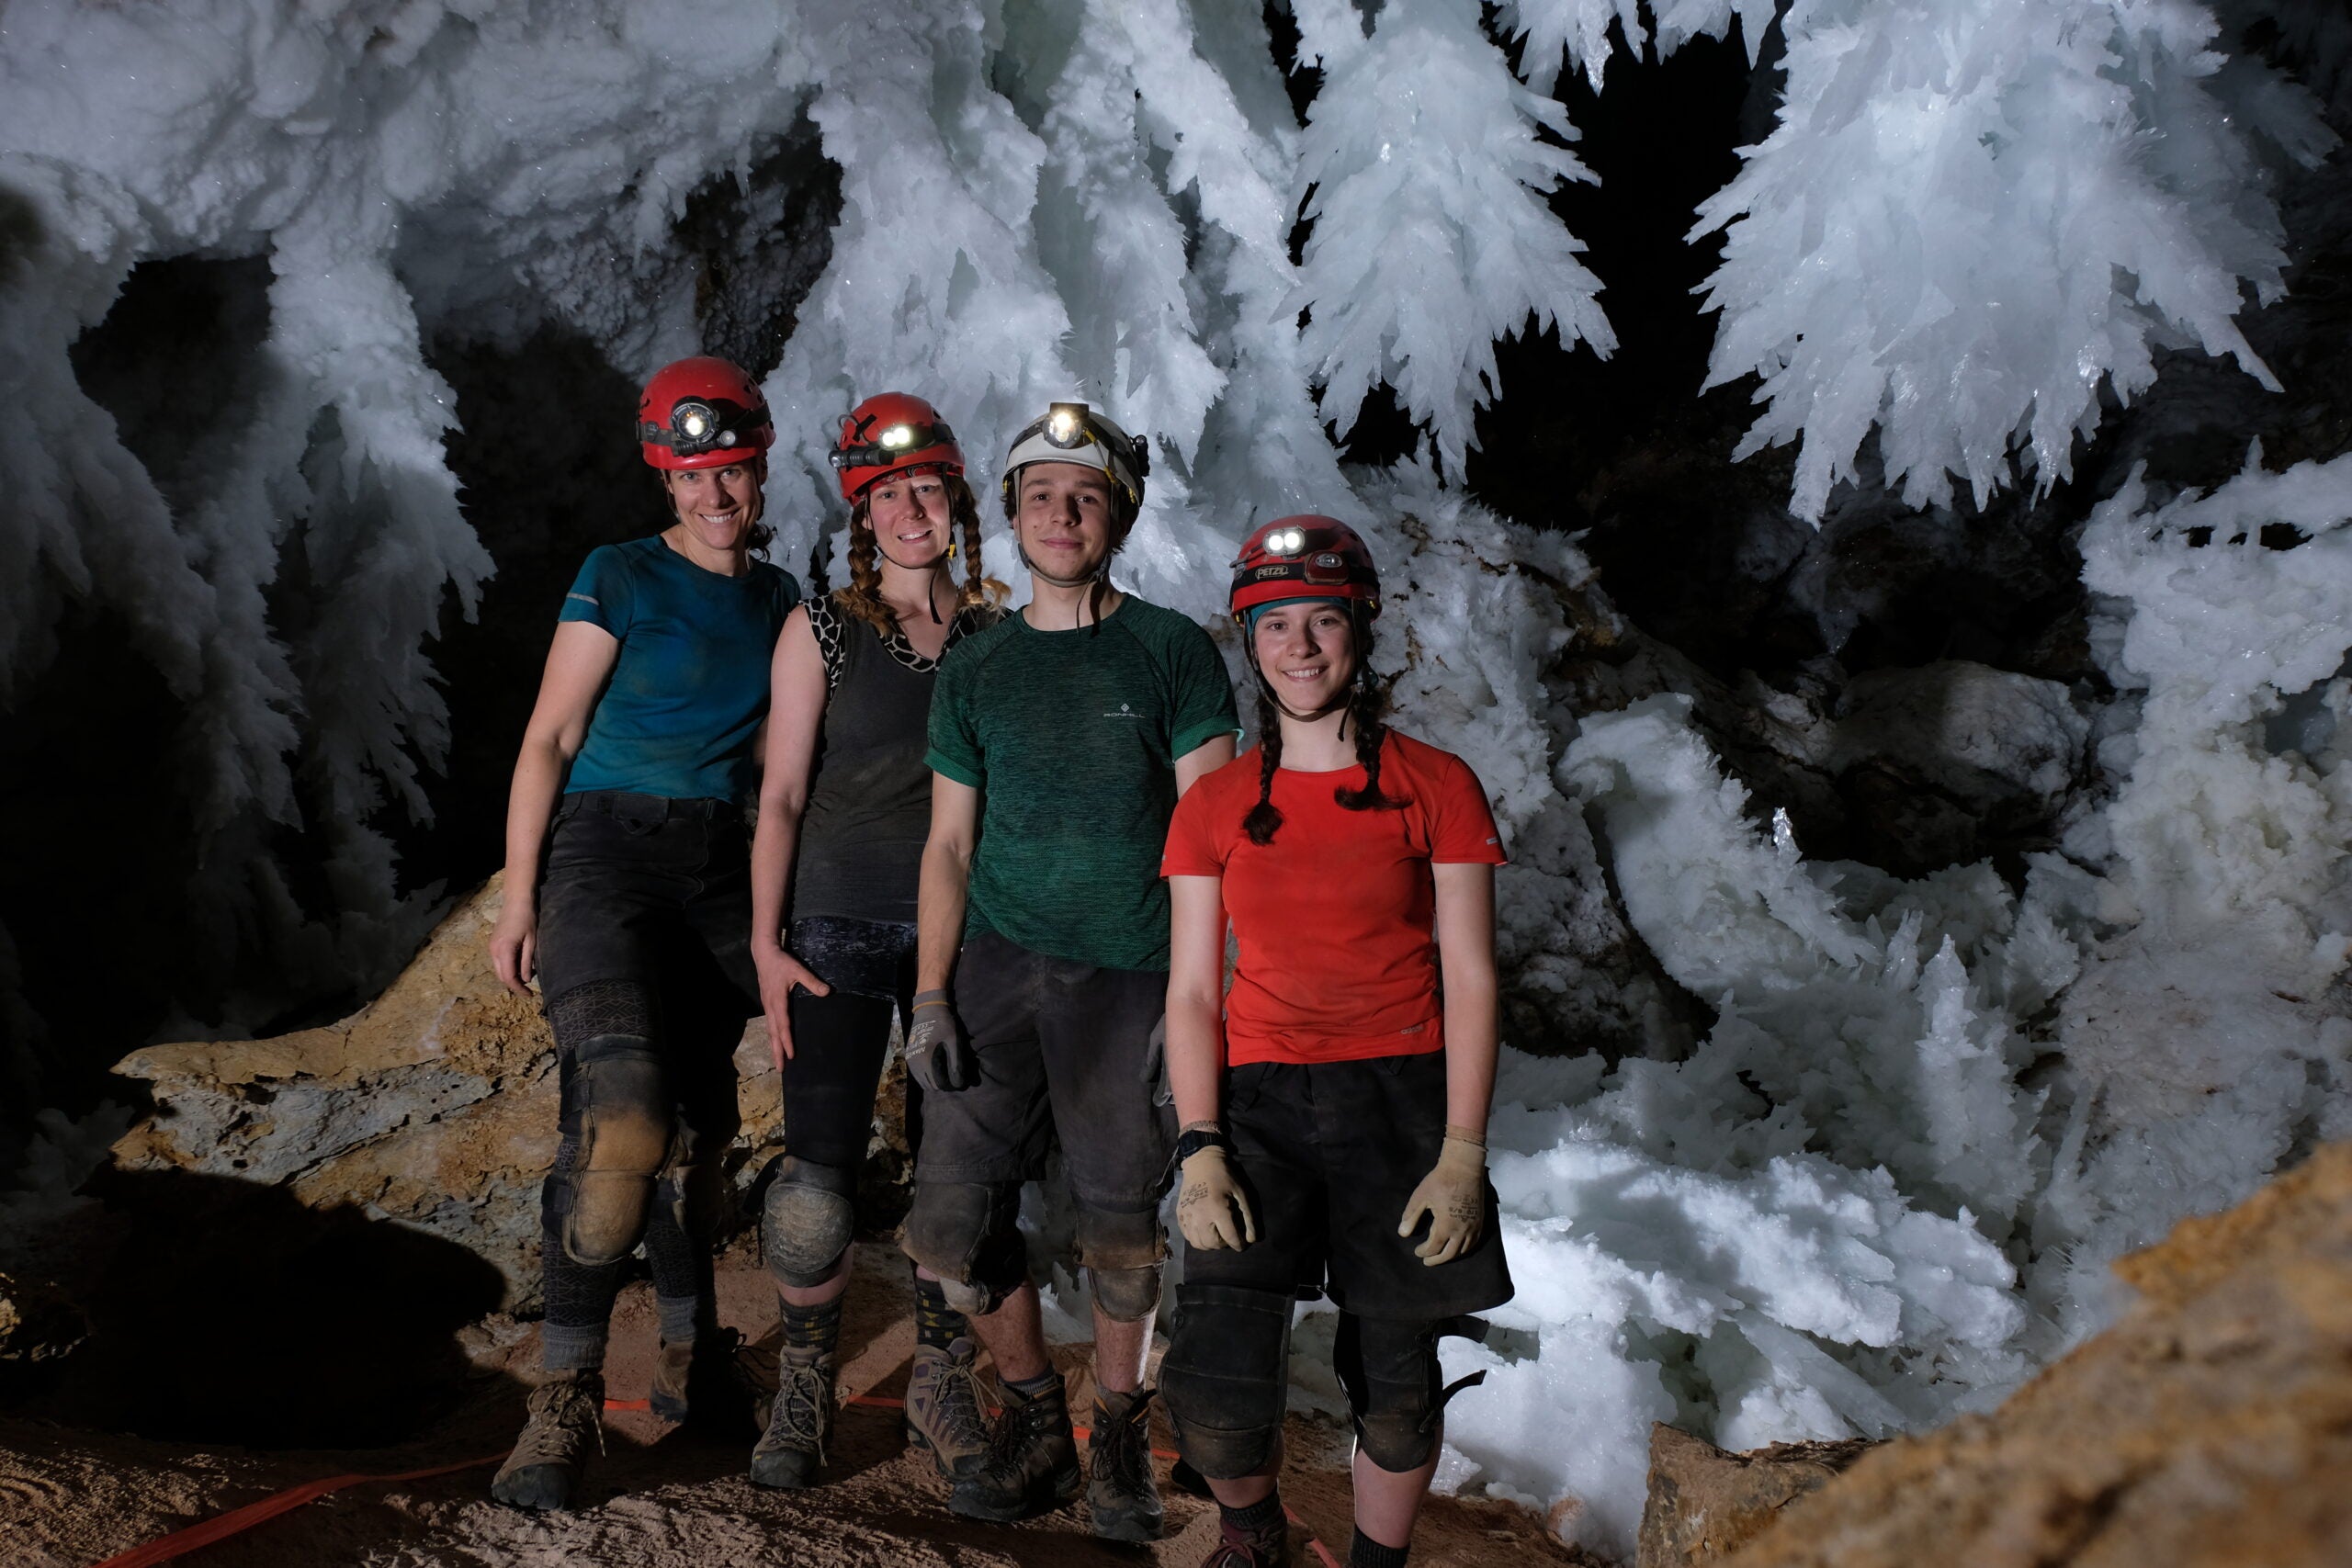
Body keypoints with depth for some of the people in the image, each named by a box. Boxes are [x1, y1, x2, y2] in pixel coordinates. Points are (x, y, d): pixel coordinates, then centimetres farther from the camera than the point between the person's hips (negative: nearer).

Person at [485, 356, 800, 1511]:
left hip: (718, 870, 5)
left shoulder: (779, 601, 13)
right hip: (606, 852, -5)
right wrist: (519, 896, -8)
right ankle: (567, 1396, -15)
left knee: (694, 1123, 7)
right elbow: (549, 740, -3)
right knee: (618, 1117, -21)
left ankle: (688, 1348, 25)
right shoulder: (619, 579, -2)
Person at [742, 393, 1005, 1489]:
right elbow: (781, 795, -1)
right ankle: (803, 1389, 13)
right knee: (819, 1174, -6)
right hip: (841, 926, -2)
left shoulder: (997, 632, 6)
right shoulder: (821, 630, 1)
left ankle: (940, 1386, 20)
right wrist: (765, 942, -7)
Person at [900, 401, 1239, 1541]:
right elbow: (949, 844, 12)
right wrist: (930, 993, 3)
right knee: (951, 1221, -3)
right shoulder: (974, 670, 11)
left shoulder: (1173, 651, 2)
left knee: (1120, 1224, 2)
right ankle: (1034, 1413, 19)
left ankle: (1119, 1432, 24)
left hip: (1127, 974, -2)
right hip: (998, 959, 3)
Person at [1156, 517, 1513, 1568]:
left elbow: (1470, 980, 0)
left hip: (1399, 1097, 0)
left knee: (1394, 1383, 6)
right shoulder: (1214, 807, 7)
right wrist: (1200, 1153, -6)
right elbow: (1192, 991, 6)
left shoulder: (1435, 789, 1)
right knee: (1213, 1389, -11)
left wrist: (1463, 1156, -8)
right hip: (1258, 1098, 1)